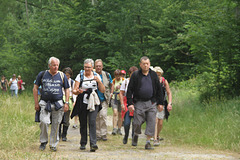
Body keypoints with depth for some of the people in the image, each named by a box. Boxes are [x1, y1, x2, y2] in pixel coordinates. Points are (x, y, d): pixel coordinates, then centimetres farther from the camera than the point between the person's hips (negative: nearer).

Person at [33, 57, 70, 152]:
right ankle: (43, 141, 3)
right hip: (45, 103, -1)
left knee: (56, 125, 2)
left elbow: (67, 90, 13)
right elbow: (35, 88, 9)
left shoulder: (62, 76, 8)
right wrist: (36, 103, 3)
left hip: (58, 104, 1)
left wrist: (66, 103, 3)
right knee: (44, 122, -17)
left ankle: (53, 145, 14)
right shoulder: (42, 75, 5)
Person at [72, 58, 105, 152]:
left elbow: (103, 91, 5)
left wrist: (99, 81, -10)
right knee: (83, 123, 4)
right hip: (82, 103, 0)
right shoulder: (80, 76, 3)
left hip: (93, 103, 0)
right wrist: (77, 91, -24)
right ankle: (83, 143, 18)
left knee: (92, 122, -14)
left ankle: (93, 144, -20)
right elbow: (74, 90, 0)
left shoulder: (96, 76, 8)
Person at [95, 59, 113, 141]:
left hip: (104, 99, 0)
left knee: (103, 115, -13)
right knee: (96, 117, 2)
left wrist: (109, 95, 12)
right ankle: (98, 134, 11)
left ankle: (104, 134, -6)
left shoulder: (107, 75, 3)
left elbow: (111, 86, 17)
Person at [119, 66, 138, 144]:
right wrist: (122, 104, -3)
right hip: (127, 104, 0)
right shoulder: (125, 81, 7)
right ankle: (126, 136, 18)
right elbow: (121, 93, 7)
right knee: (126, 123, -8)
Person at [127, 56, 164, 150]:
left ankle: (148, 142, 4)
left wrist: (160, 103, 9)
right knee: (137, 122, 0)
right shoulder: (135, 75, 1)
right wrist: (130, 103, -8)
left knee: (151, 123, -3)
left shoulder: (154, 75, 9)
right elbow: (130, 90, 0)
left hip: (152, 103, 2)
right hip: (139, 103, -2)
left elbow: (159, 90, 13)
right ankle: (136, 135, 30)